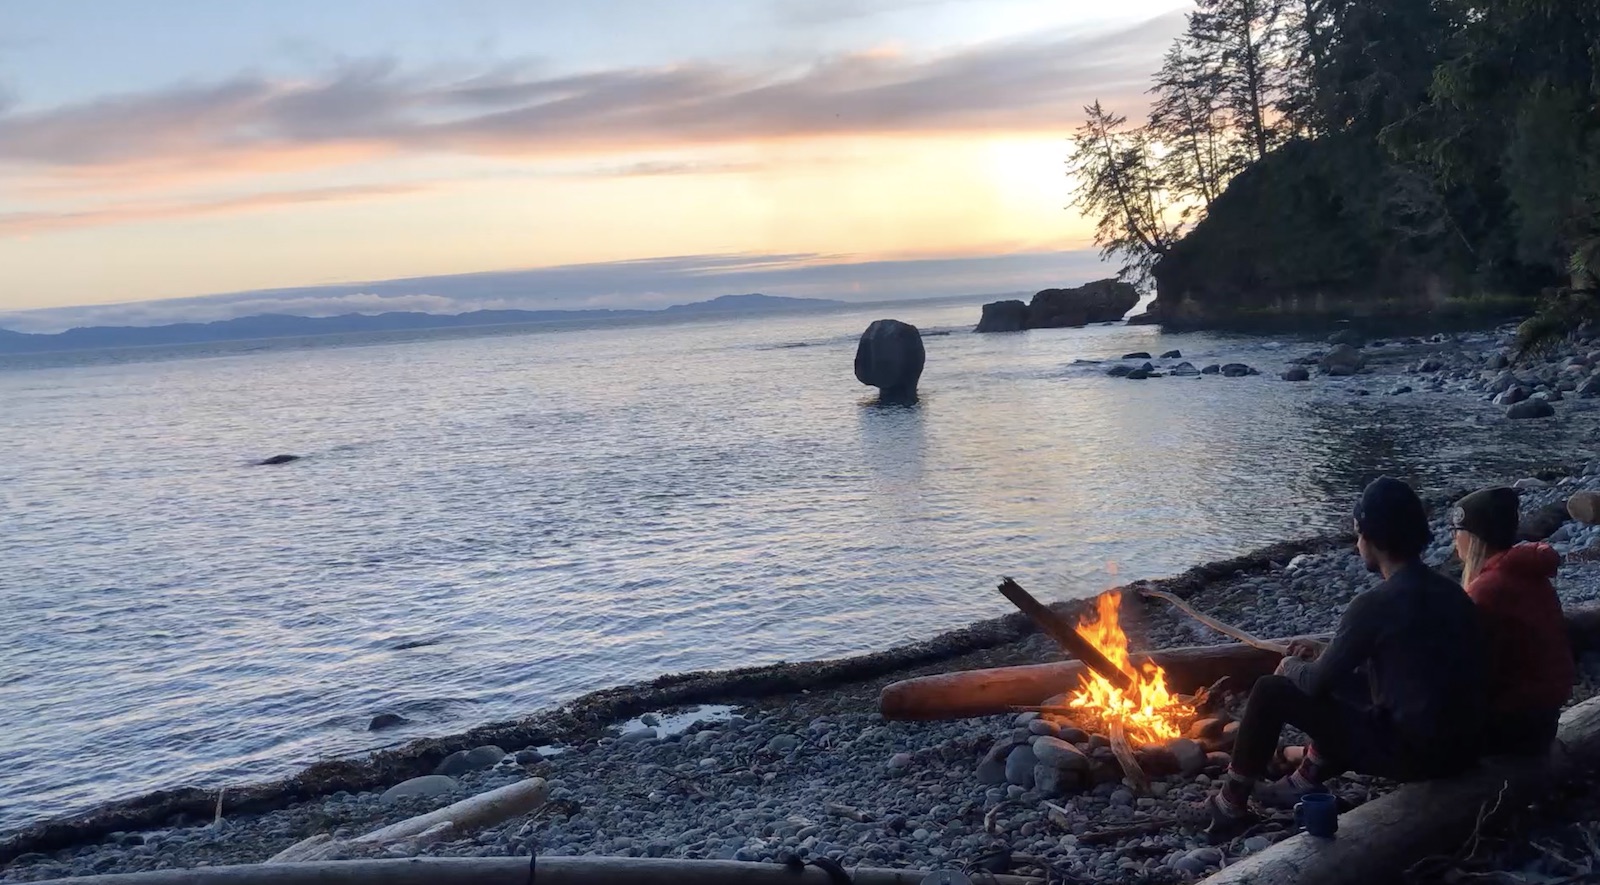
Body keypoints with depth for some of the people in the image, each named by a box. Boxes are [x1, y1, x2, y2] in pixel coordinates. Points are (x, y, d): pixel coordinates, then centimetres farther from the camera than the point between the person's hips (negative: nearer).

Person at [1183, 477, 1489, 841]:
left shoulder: (1375, 603, -17)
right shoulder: (1450, 592, 8)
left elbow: (1319, 682, -9)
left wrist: (1291, 667, 13)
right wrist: (1324, 655, 22)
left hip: (1412, 752, -8)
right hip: (1462, 747, 8)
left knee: (1271, 692, 2)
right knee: (1350, 687, 31)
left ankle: (1231, 806, 13)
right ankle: (1306, 781, 37)